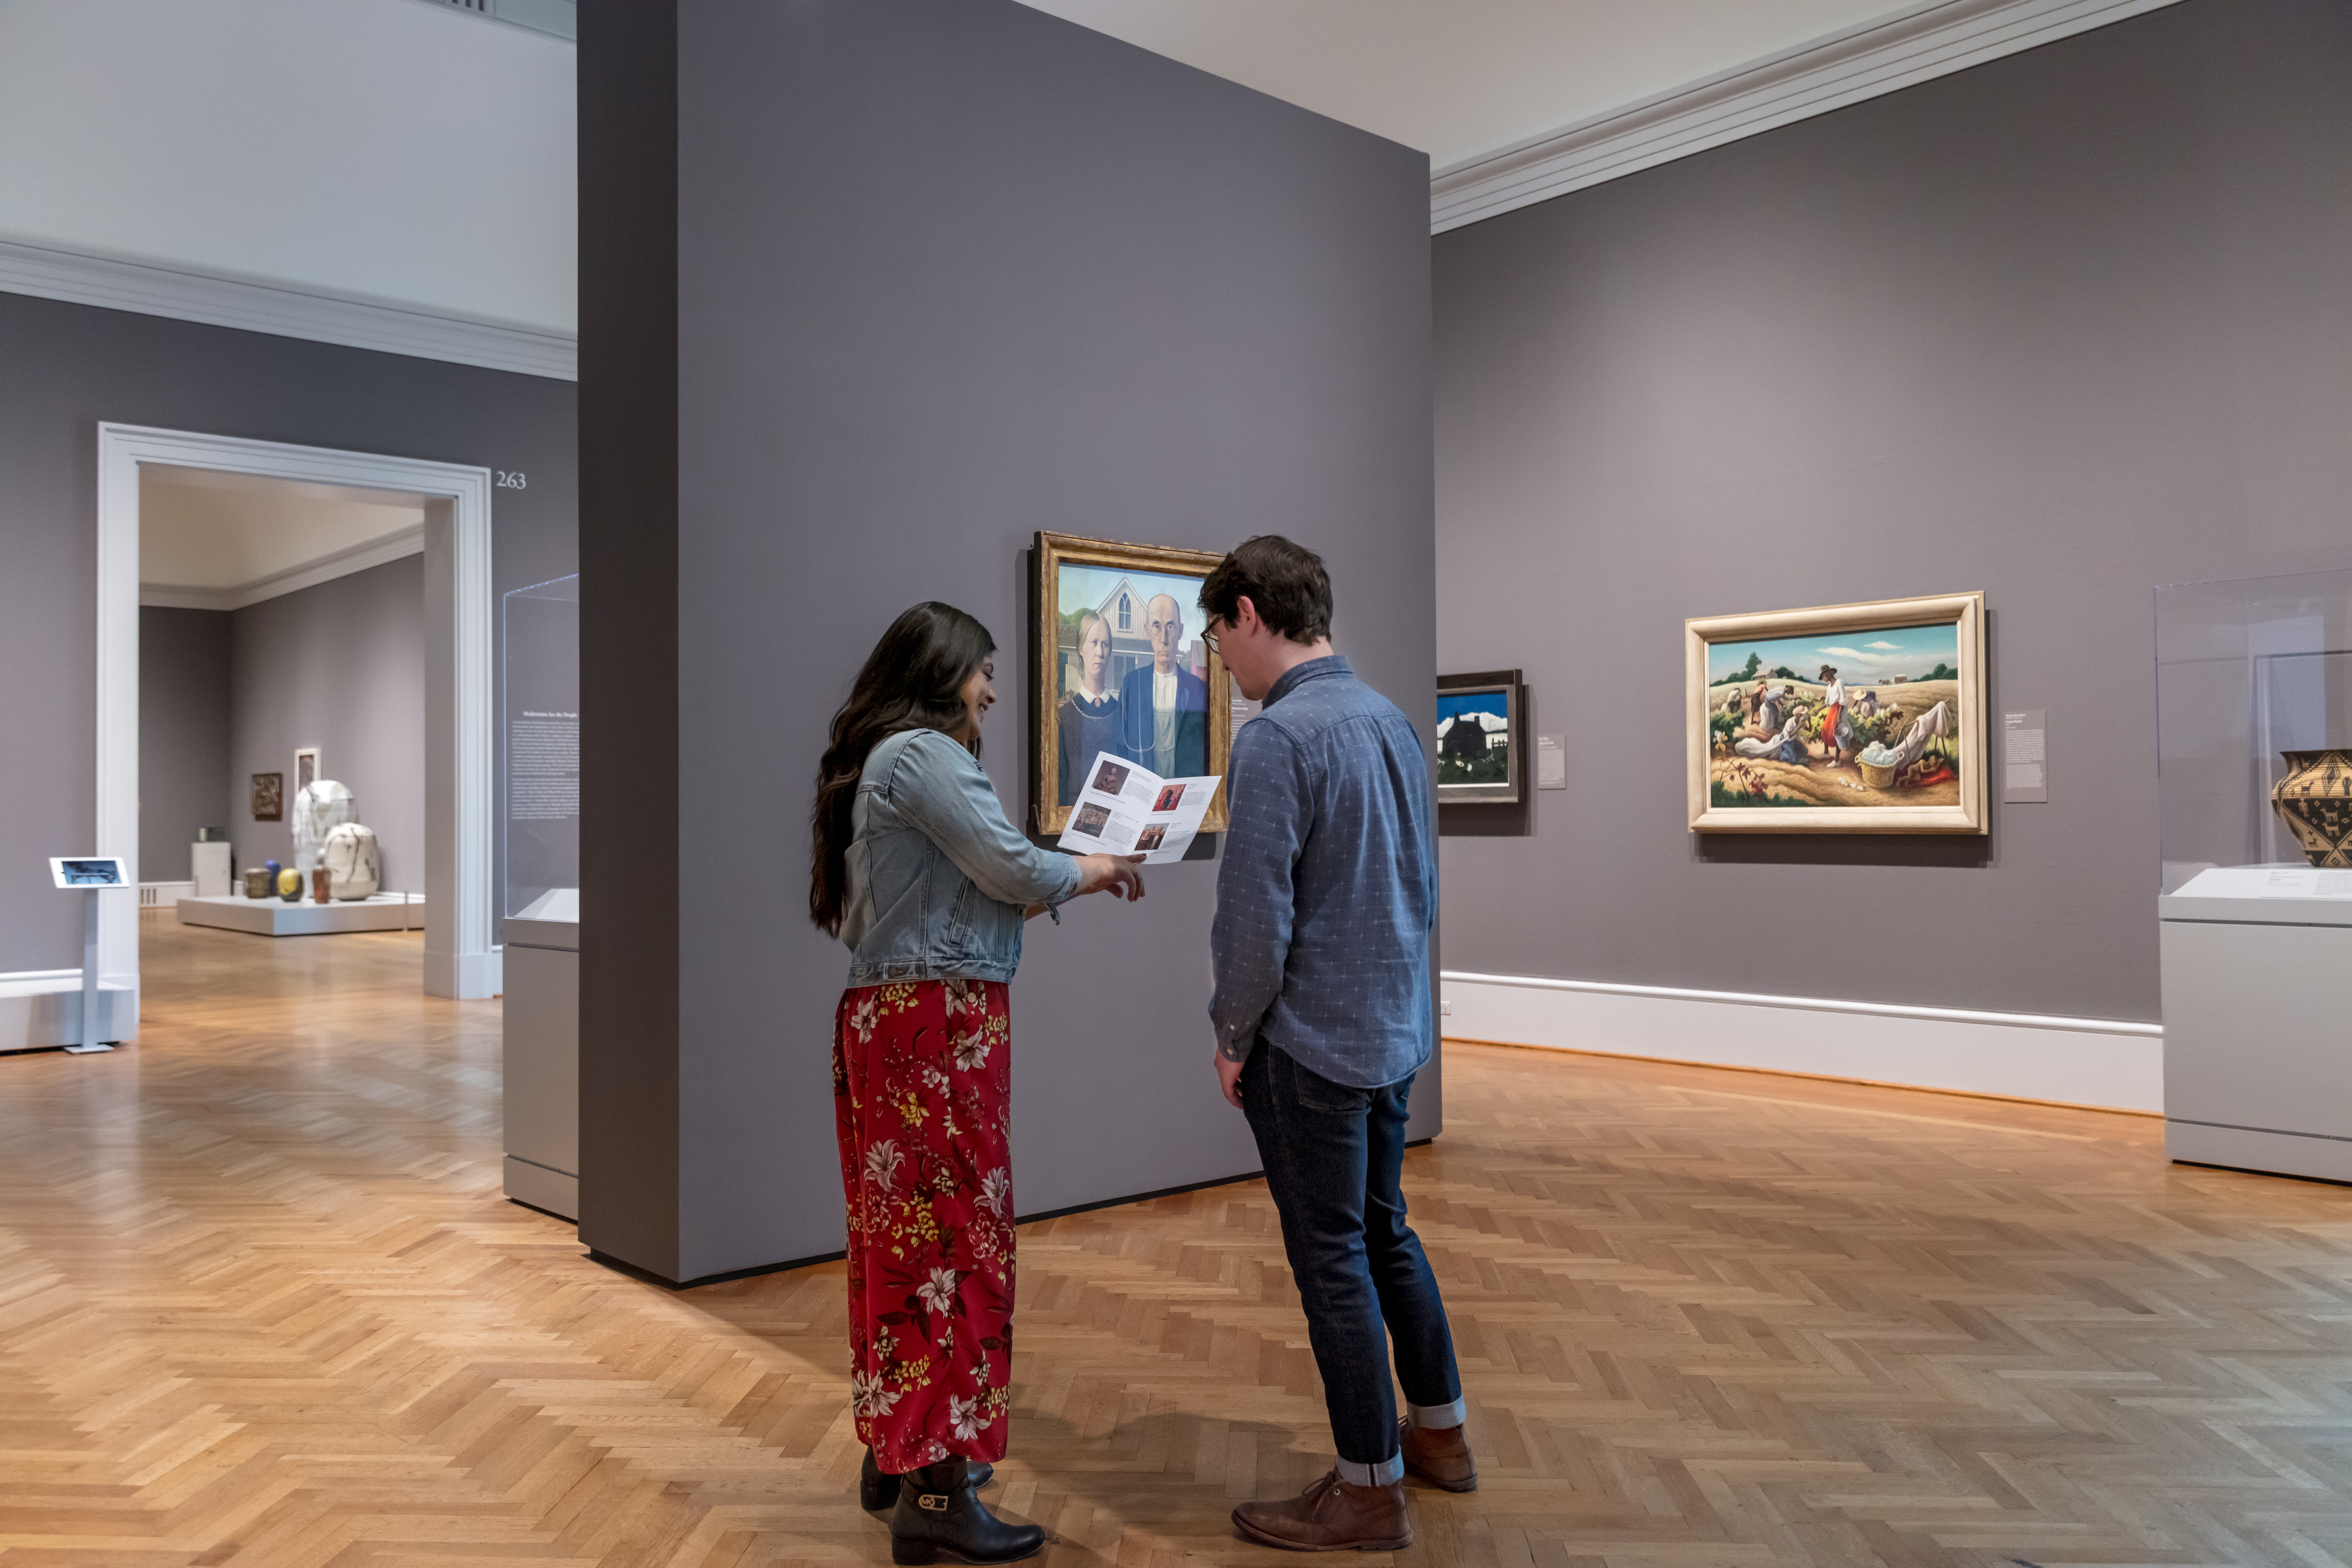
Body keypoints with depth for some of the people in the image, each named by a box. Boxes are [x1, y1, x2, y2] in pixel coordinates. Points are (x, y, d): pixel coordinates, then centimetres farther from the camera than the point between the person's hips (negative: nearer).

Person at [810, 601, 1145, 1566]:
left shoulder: (877, 763, 18)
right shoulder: (924, 754, -12)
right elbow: (1015, 870, -15)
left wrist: (1063, 884, 16)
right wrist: (1094, 870, 4)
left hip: (884, 1019, 10)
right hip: (943, 1025, -10)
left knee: (902, 1234, 15)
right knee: (956, 1238, -5)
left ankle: (894, 1450, 27)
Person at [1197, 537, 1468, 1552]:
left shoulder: (1278, 736, -20)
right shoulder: (1393, 721, 6)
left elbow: (1257, 910, -20)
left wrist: (1233, 1035, -7)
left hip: (1311, 1042, -8)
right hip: (1396, 1031, 8)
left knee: (1333, 1258, 4)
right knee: (1385, 1233, 21)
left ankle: (1371, 1490, 17)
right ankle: (1439, 1432, 35)